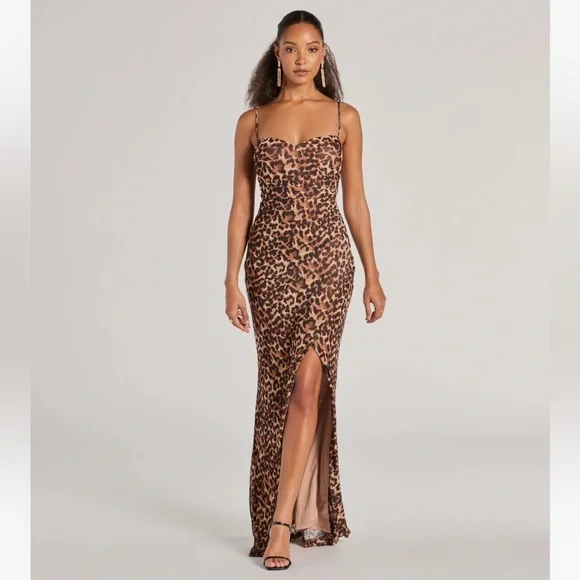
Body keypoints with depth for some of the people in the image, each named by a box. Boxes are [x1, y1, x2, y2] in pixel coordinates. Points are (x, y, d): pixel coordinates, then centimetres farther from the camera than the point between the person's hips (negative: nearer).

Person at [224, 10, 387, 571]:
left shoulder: (344, 117, 6)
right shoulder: (252, 121, 7)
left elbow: (355, 199, 7)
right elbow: (241, 204, 5)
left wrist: (373, 276, 5)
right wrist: (232, 279, -1)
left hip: (328, 257, -1)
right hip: (270, 259, 1)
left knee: (307, 382, -13)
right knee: (278, 385, 5)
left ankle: (283, 521, -10)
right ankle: (301, 510, 20)